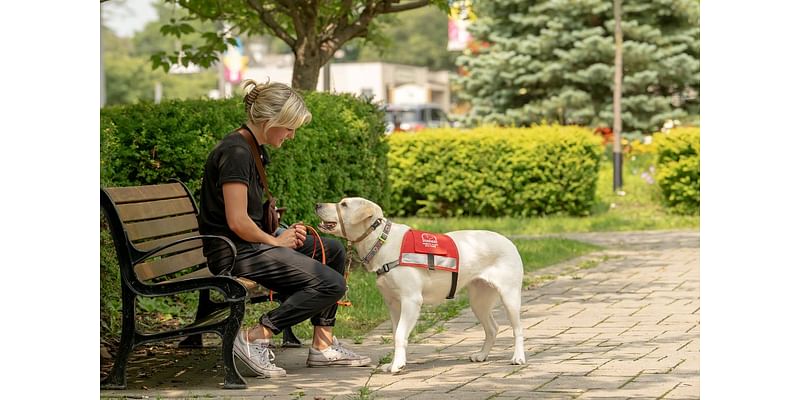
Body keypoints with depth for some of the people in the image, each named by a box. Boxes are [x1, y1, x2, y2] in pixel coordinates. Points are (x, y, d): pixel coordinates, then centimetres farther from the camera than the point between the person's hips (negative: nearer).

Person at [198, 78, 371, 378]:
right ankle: (254, 338, -13)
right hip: (233, 252, -11)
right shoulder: (236, 152, -18)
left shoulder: (252, 149, 15)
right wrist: (275, 241, -8)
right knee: (331, 284, -15)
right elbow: (237, 222, -23)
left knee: (332, 249, 18)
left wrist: (283, 232, 5)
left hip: (250, 245, 11)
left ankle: (323, 346, 15)